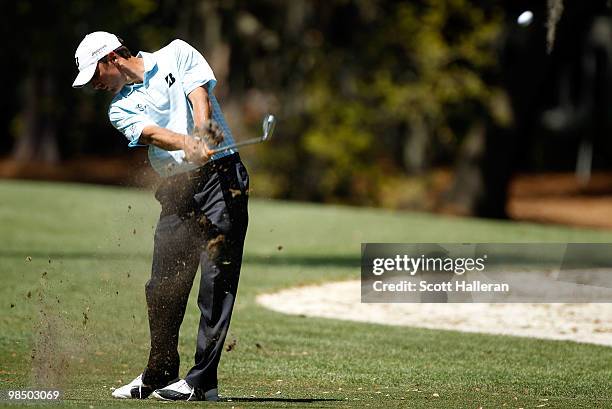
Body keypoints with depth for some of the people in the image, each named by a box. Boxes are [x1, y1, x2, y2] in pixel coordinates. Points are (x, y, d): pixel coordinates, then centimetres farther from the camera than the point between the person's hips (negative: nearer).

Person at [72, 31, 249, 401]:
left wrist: (203, 131, -28)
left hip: (220, 174, -4)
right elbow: (152, 133, -8)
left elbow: (200, 96, -7)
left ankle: (203, 381, -13)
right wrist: (189, 145, -29)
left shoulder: (177, 54, 8)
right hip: (177, 189, 4)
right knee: (163, 286, 2)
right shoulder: (121, 108, 12)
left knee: (217, 279, -11)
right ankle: (160, 375, 19)